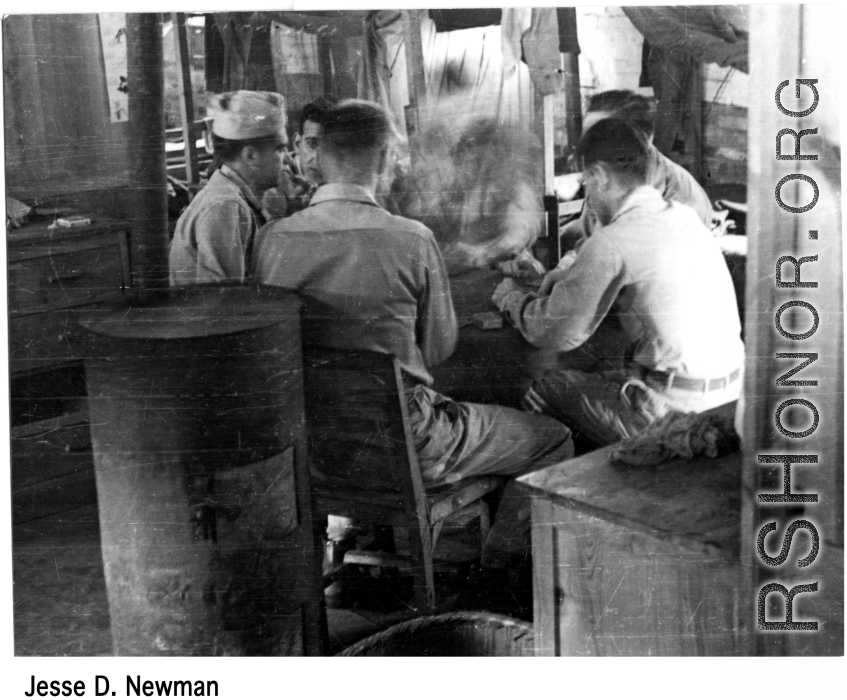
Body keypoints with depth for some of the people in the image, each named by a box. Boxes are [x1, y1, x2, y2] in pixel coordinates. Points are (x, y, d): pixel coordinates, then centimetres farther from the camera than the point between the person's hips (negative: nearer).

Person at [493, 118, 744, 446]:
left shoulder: (611, 243, -17)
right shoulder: (686, 216, 7)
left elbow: (556, 333, -8)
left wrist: (512, 298, 9)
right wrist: (564, 278, 22)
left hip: (675, 411, -8)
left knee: (545, 383, 7)